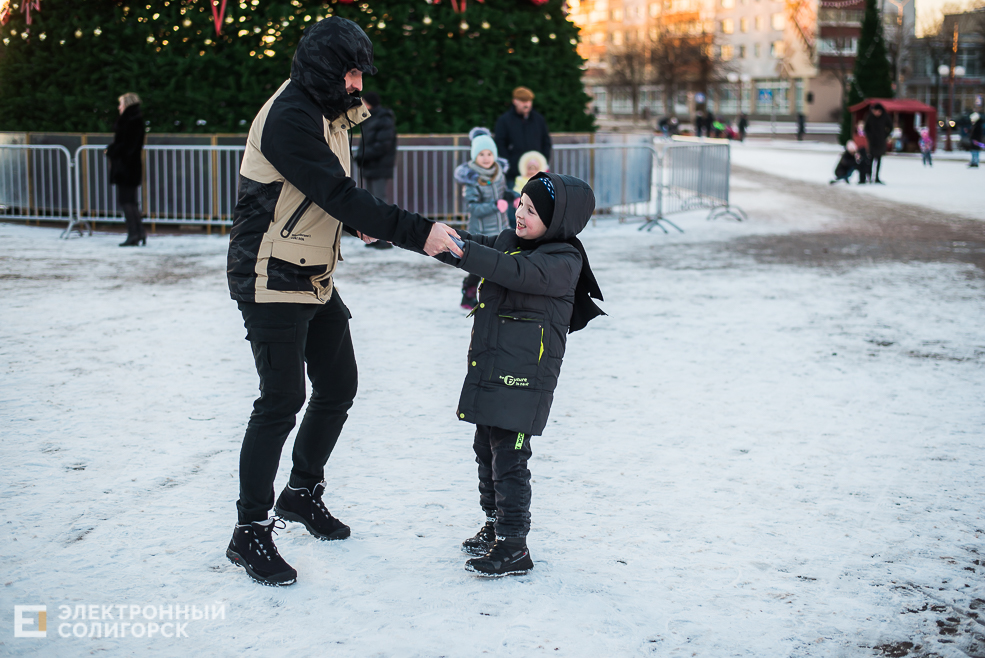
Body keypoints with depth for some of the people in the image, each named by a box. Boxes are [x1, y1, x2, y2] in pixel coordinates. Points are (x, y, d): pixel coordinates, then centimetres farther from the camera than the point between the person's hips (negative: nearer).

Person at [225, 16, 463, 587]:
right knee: (282, 400, -9)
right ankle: (251, 533, 2)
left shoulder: (329, 112, 11)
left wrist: (362, 219, -4)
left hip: (316, 279, 10)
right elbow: (339, 196, -26)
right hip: (272, 281, -10)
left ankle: (303, 495, 35)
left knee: (339, 386, 15)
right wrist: (417, 233, -27)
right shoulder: (289, 118, -21)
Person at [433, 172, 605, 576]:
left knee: (509, 457, -7)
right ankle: (495, 524, 34)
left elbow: (516, 271, -29)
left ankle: (513, 548, 0)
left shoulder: (562, 262, -14)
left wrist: (461, 250, -36)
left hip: (523, 378, -9)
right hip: (490, 371, 9)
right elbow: (474, 247, 14)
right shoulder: (509, 241, 14)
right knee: (486, 448, 17)